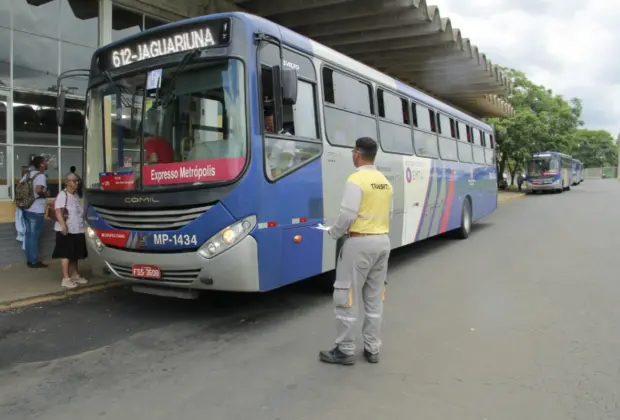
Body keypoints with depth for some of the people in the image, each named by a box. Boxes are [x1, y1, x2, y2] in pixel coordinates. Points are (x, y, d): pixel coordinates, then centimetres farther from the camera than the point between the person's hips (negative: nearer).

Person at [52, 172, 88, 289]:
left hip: (77, 230, 8)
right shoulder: (62, 194, -11)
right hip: (66, 230, -8)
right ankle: (66, 278, -1)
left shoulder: (75, 195, 16)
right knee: (66, 254, -5)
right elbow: (58, 211, -21)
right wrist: (63, 225, -32)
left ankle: (75, 275, 28)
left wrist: (83, 225, 21)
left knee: (75, 253, 16)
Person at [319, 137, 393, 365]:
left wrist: (333, 232, -2)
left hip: (360, 242, -8)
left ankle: (345, 350, 11)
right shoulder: (385, 182, 11)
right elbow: (388, 214, 12)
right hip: (383, 241, 8)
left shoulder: (356, 180, -13)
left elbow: (347, 215, -18)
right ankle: (372, 348, 22)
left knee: (346, 296, 3)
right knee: (374, 298, 14)